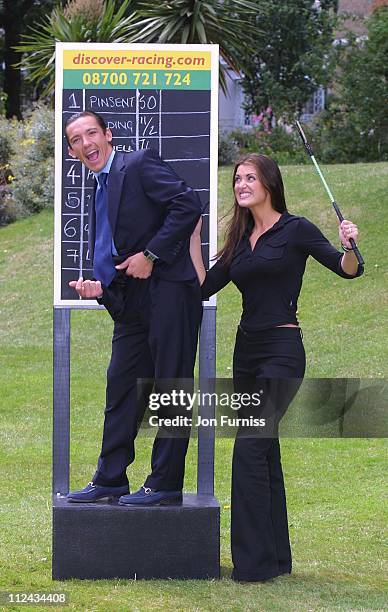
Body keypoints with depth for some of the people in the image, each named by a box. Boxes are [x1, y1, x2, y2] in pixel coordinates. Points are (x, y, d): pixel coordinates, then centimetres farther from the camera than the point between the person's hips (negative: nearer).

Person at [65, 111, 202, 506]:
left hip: (167, 292, -9)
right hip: (132, 303, 9)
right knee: (122, 387, 10)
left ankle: (165, 484, 0)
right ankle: (110, 481, 17)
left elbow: (188, 204, -18)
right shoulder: (101, 191, 20)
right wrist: (99, 287, 5)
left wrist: (151, 255, -16)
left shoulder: (140, 165, -5)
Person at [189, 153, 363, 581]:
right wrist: (192, 237, 6)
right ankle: (276, 556, 17)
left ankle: (254, 561, -13)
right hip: (247, 351, 8)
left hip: (282, 352, -7)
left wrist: (349, 247, -31)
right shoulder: (240, 239, 14)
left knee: (250, 446, -15)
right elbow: (205, 286, 12)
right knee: (265, 450, 10)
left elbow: (348, 270, -11)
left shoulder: (295, 230, -5)